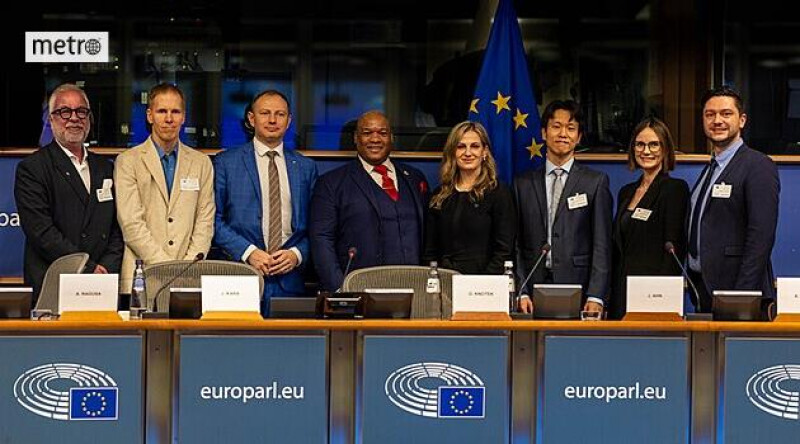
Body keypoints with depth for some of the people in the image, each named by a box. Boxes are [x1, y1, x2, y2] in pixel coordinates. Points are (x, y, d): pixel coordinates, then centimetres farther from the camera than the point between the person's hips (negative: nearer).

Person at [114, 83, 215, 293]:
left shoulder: (202, 163, 15)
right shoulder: (127, 162, 5)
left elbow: (205, 222, 10)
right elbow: (131, 224, -3)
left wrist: (189, 266, -5)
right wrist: (167, 266, -11)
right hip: (141, 276, -2)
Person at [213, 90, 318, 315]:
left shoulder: (306, 167, 13)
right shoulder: (226, 163, 5)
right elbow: (214, 219, 0)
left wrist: (298, 254, -6)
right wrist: (248, 252, -11)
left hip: (290, 280, 2)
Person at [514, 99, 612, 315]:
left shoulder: (596, 182, 5)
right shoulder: (523, 184, 11)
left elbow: (602, 246, 0)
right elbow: (515, 244, 7)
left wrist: (595, 297, -10)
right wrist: (521, 293, -5)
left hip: (578, 292, -1)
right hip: (534, 290, 2)